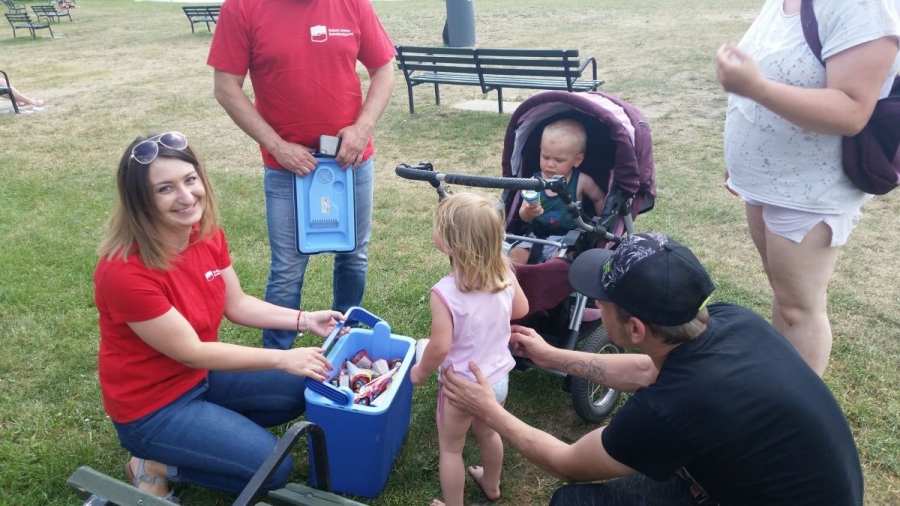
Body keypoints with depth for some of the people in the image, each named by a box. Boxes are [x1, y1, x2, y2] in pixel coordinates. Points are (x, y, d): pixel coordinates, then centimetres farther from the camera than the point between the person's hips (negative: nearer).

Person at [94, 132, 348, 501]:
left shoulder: (207, 234, -9)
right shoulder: (125, 271, -31)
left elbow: (237, 304, 3)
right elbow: (191, 352, -25)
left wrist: (305, 320, -7)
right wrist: (283, 358, -22)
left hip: (201, 375, 7)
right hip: (151, 405, -7)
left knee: (303, 390, 7)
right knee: (274, 468, -10)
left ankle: (215, 429, 12)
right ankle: (155, 465, 5)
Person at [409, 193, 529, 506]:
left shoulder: (445, 292, -31)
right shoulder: (505, 273, -13)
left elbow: (439, 347, -28)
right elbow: (521, 309, 3)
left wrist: (421, 372, -9)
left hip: (464, 386, -6)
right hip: (499, 377, 7)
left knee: (450, 448, 19)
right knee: (488, 433, 32)